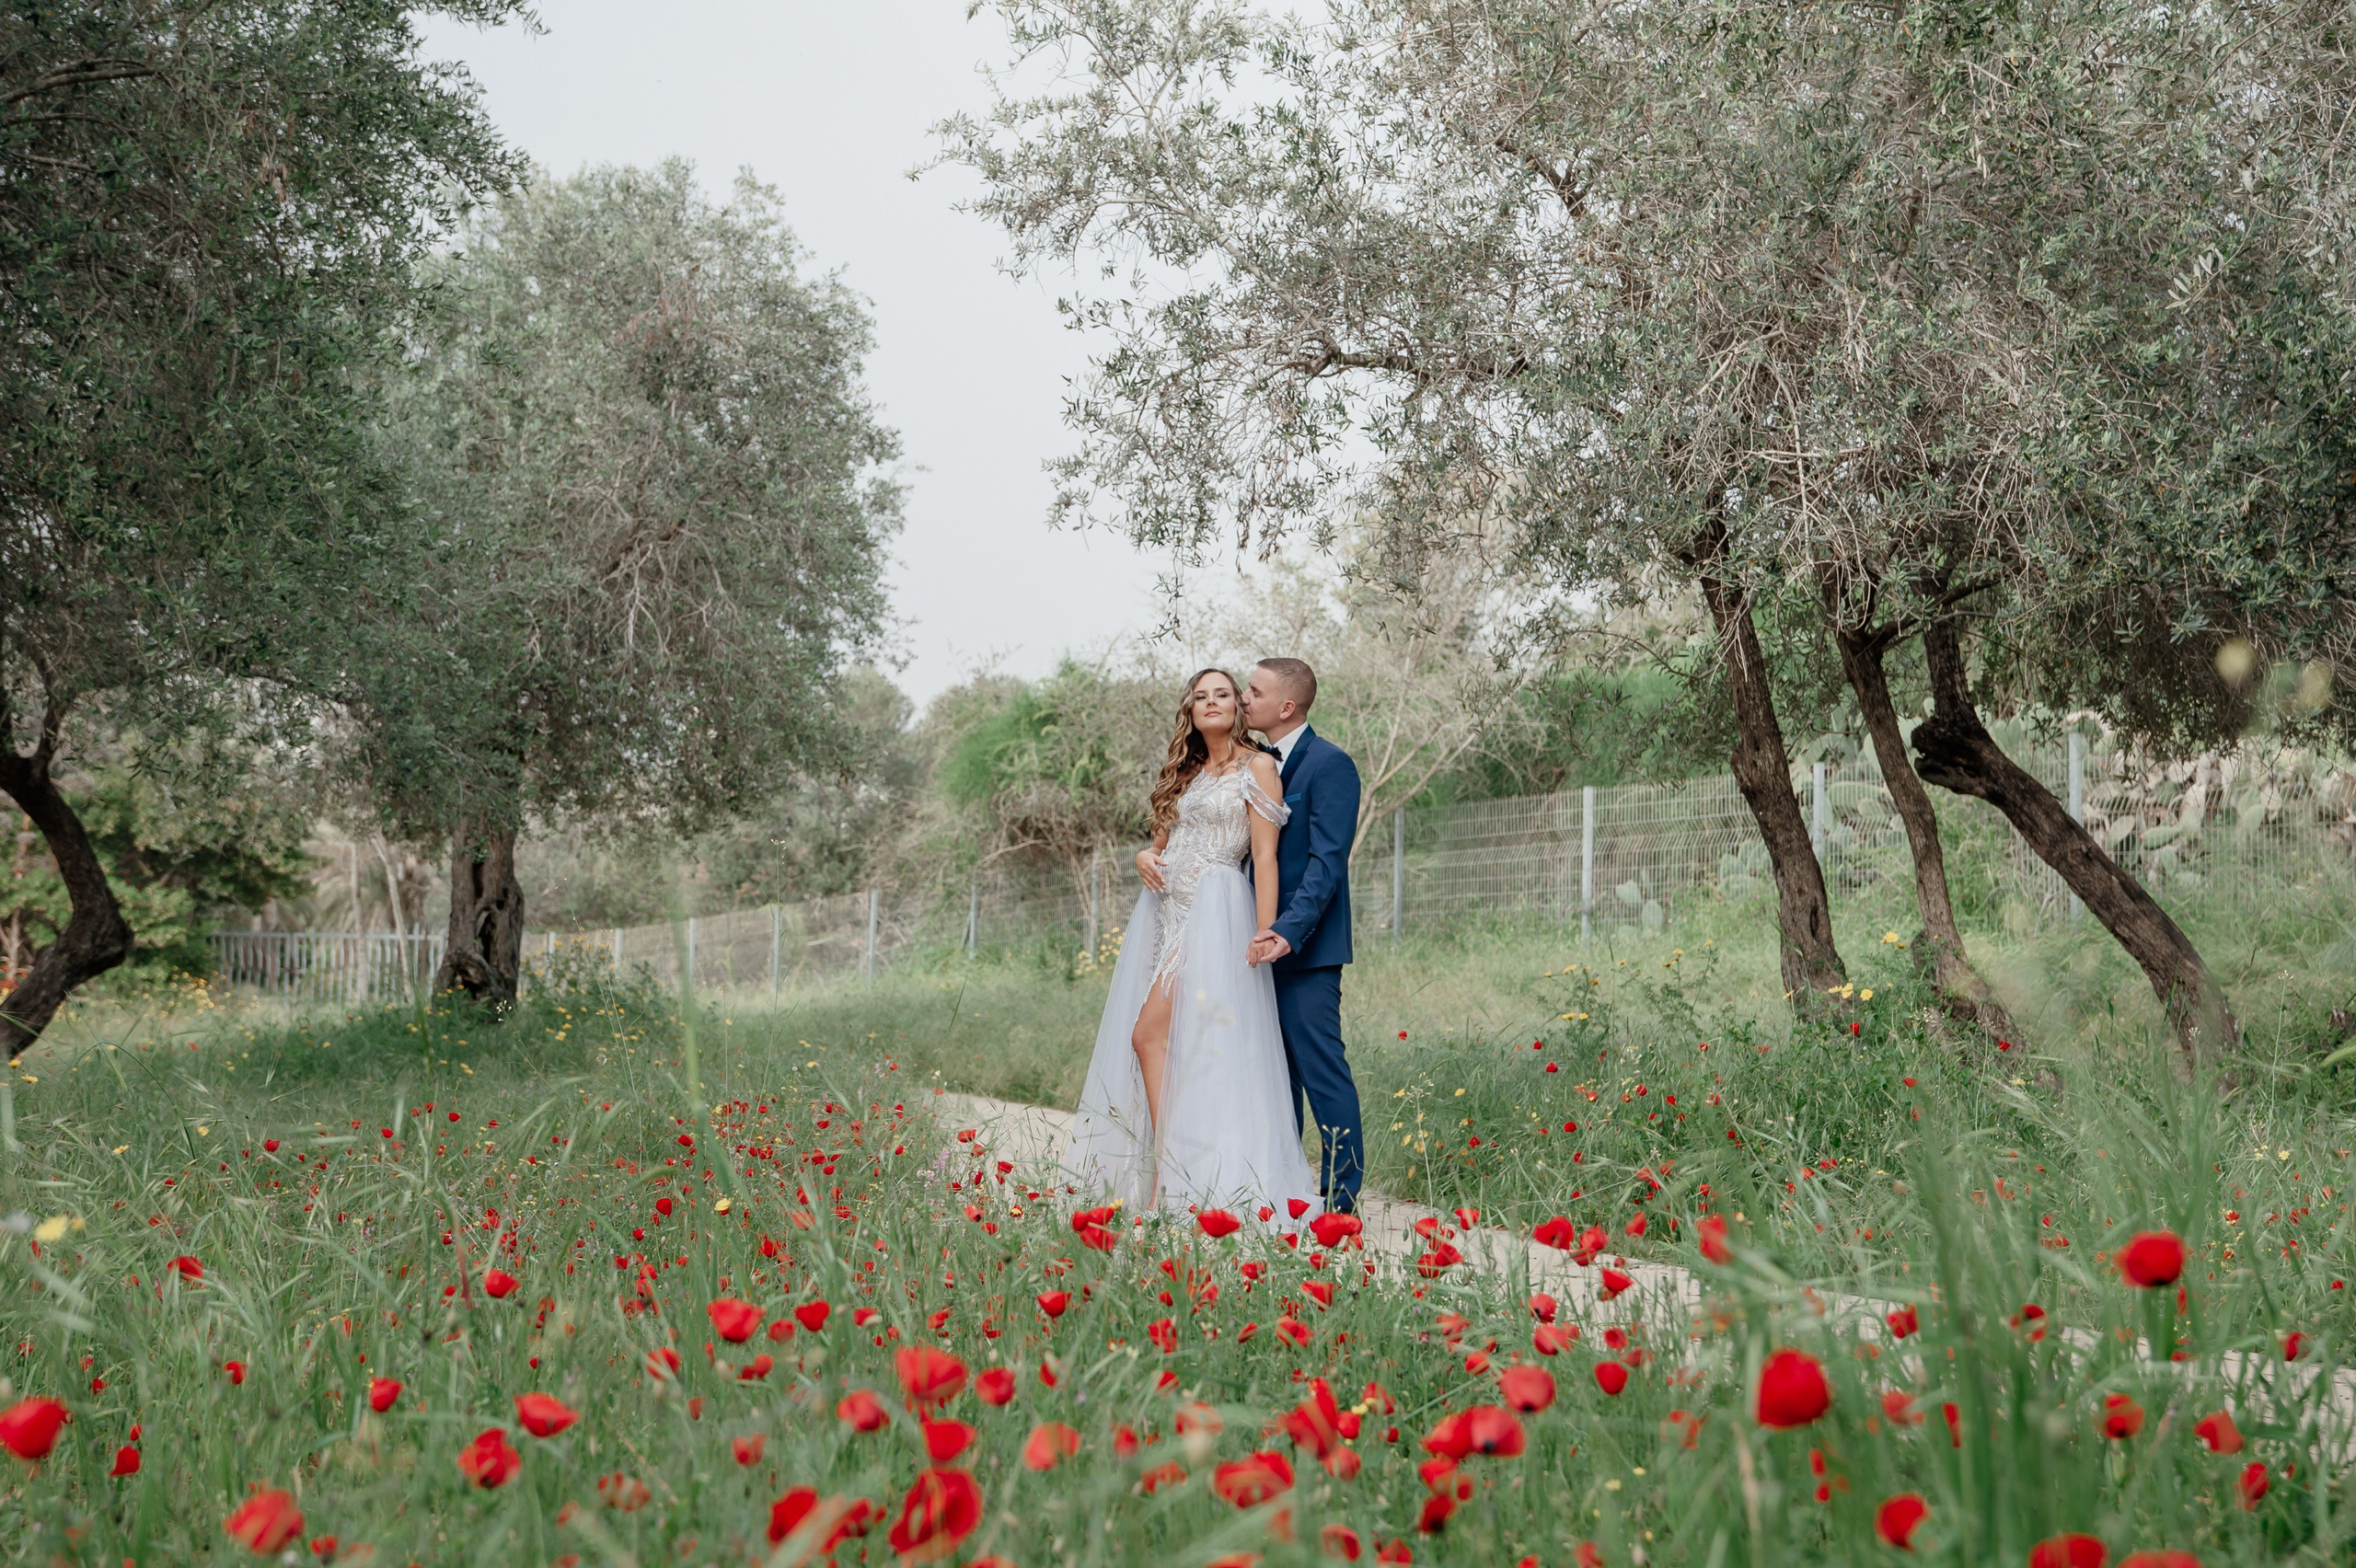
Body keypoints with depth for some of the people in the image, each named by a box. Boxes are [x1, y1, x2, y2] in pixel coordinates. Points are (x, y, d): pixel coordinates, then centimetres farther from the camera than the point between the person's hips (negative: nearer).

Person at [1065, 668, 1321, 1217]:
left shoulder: (1257, 767, -1)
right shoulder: (1187, 773, 21)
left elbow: (1265, 855, -8)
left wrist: (1265, 934, -15)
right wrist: (1147, 857, 2)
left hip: (1215, 911, -7)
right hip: (1166, 909, 7)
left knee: (1150, 1034, -15)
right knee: (1148, 1039, -2)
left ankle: (1172, 1178, -10)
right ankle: (1169, 1173, -1)